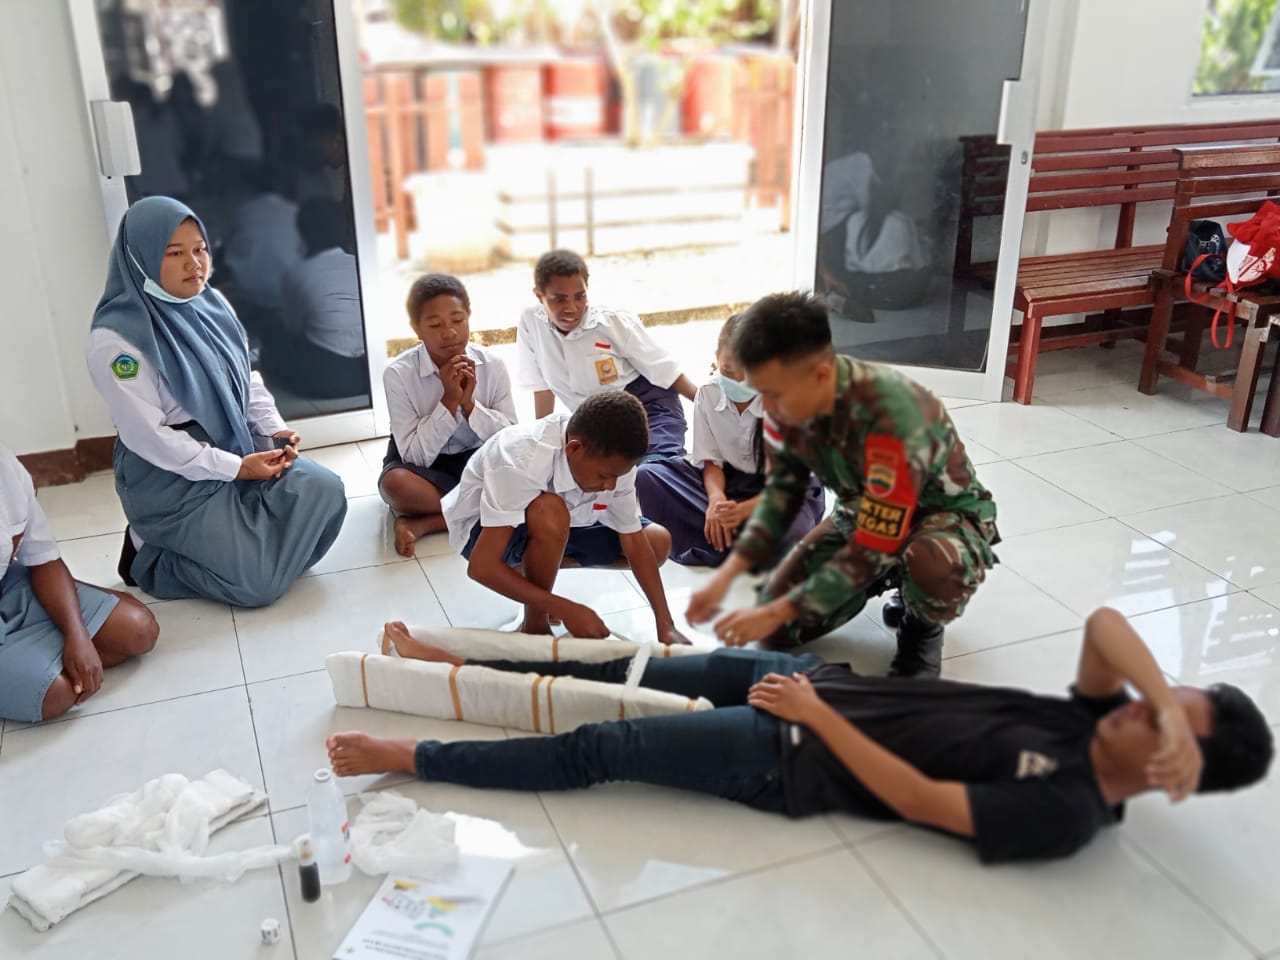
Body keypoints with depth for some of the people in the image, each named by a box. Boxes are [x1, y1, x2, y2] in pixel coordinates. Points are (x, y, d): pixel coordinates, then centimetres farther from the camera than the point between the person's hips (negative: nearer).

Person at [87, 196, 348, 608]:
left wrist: (275, 431, -5)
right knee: (259, 580, -13)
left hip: (242, 448, 7)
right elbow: (147, 436, -21)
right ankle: (150, 556, 10)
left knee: (324, 491, -9)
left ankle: (227, 537, 12)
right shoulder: (115, 337, -19)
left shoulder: (211, 303, 2)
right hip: (173, 480, -7)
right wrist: (236, 467, -21)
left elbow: (248, 379, 12)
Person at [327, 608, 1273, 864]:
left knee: (595, 752, -5)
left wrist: (815, 714, -20)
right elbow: (1107, 620, -7)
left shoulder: (1065, 813, -18)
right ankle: (463, 662, 24)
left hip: (793, 760, -7)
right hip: (813, 674, 7)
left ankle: (411, 756, 8)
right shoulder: (1091, 721, 3)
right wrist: (1171, 702, -19)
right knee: (643, 673, 9)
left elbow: (917, 798, -21)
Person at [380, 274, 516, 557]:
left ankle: (422, 523, -21)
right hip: (424, 463, -3)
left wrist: (469, 403, -23)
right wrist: (449, 401, -27)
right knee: (395, 483, -36)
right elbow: (415, 454, -19)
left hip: (478, 458, 3)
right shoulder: (399, 373, -17)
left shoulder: (492, 366, -11)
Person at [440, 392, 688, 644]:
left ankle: (535, 566, 6)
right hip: (481, 528, -6)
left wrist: (666, 626, -19)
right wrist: (565, 610, -39)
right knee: (549, 513, -39)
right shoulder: (523, 462, -39)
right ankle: (535, 625, -14)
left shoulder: (612, 460, -22)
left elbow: (633, 540, -13)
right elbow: (481, 566, -39)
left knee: (658, 541, -7)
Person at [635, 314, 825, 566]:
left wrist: (744, 509, -35)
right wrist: (716, 497, -29)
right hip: (727, 479, 4)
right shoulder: (708, 394, -13)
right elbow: (712, 461, -6)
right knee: (645, 477, -17)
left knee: (792, 528, -41)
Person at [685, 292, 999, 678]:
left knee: (933, 567, -43)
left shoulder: (891, 417, -40)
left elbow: (874, 548, -36)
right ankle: (888, 582, 18)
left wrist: (777, 612, -33)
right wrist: (726, 573, -14)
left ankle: (922, 627, -5)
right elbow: (783, 488, -3)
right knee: (778, 629, -5)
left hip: (946, 511, -6)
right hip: (863, 512, 6)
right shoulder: (791, 399, -19)